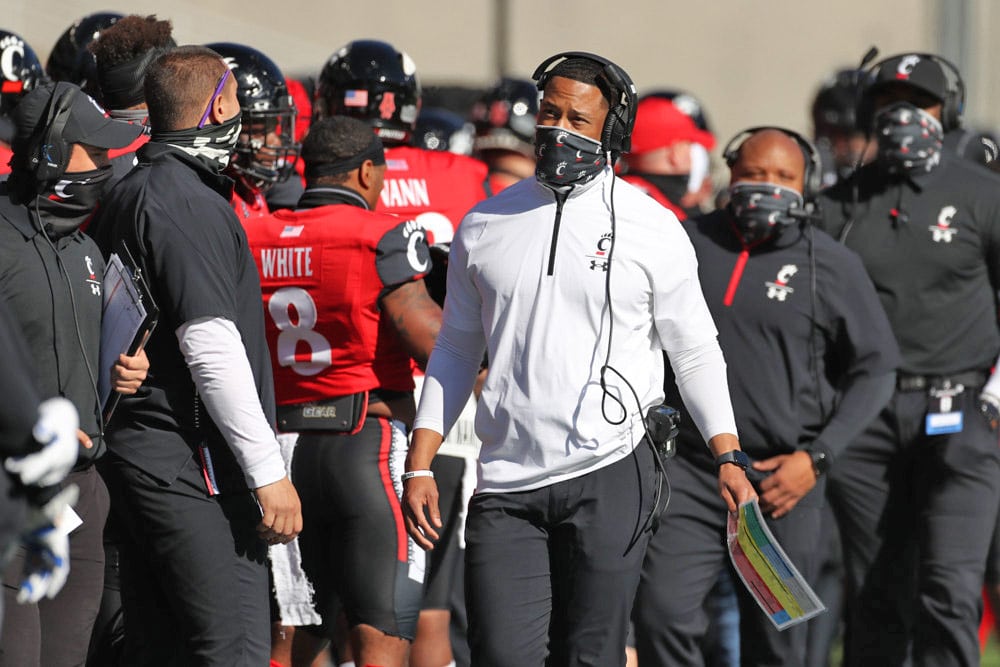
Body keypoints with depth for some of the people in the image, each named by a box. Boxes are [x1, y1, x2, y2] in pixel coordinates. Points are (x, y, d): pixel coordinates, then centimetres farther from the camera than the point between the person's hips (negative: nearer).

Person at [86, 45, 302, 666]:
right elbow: (212, 350, -20)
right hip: (194, 466, -10)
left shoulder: (127, 196, 16)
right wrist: (268, 473, -17)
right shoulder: (186, 202, -14)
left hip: (136, 448, 10)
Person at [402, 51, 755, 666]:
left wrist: (729, 458, -4)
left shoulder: (652, 228, 3)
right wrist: (419, 466, 10)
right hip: (507, 485, 2)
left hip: (610, 476, -2)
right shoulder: (485, 226, 10)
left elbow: (696, 350, 7)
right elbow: (456, 351, 17)